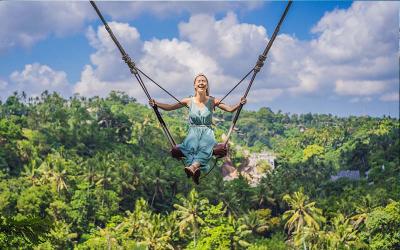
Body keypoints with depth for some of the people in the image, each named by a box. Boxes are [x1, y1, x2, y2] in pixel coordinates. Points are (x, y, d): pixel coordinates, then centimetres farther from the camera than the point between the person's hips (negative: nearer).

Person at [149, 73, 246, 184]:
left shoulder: (212, 101, 8)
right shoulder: (189, 101, 8)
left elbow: (230, 109, 6)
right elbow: (169, 107, 11)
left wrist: (240, 103, -12)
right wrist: (155, 104, -2)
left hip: (207, 131, -1)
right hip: (193, 131, 1)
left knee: (205, 145, -39)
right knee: (191, 146, -38)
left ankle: (193, 167, -65)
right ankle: (196, 169, -64)